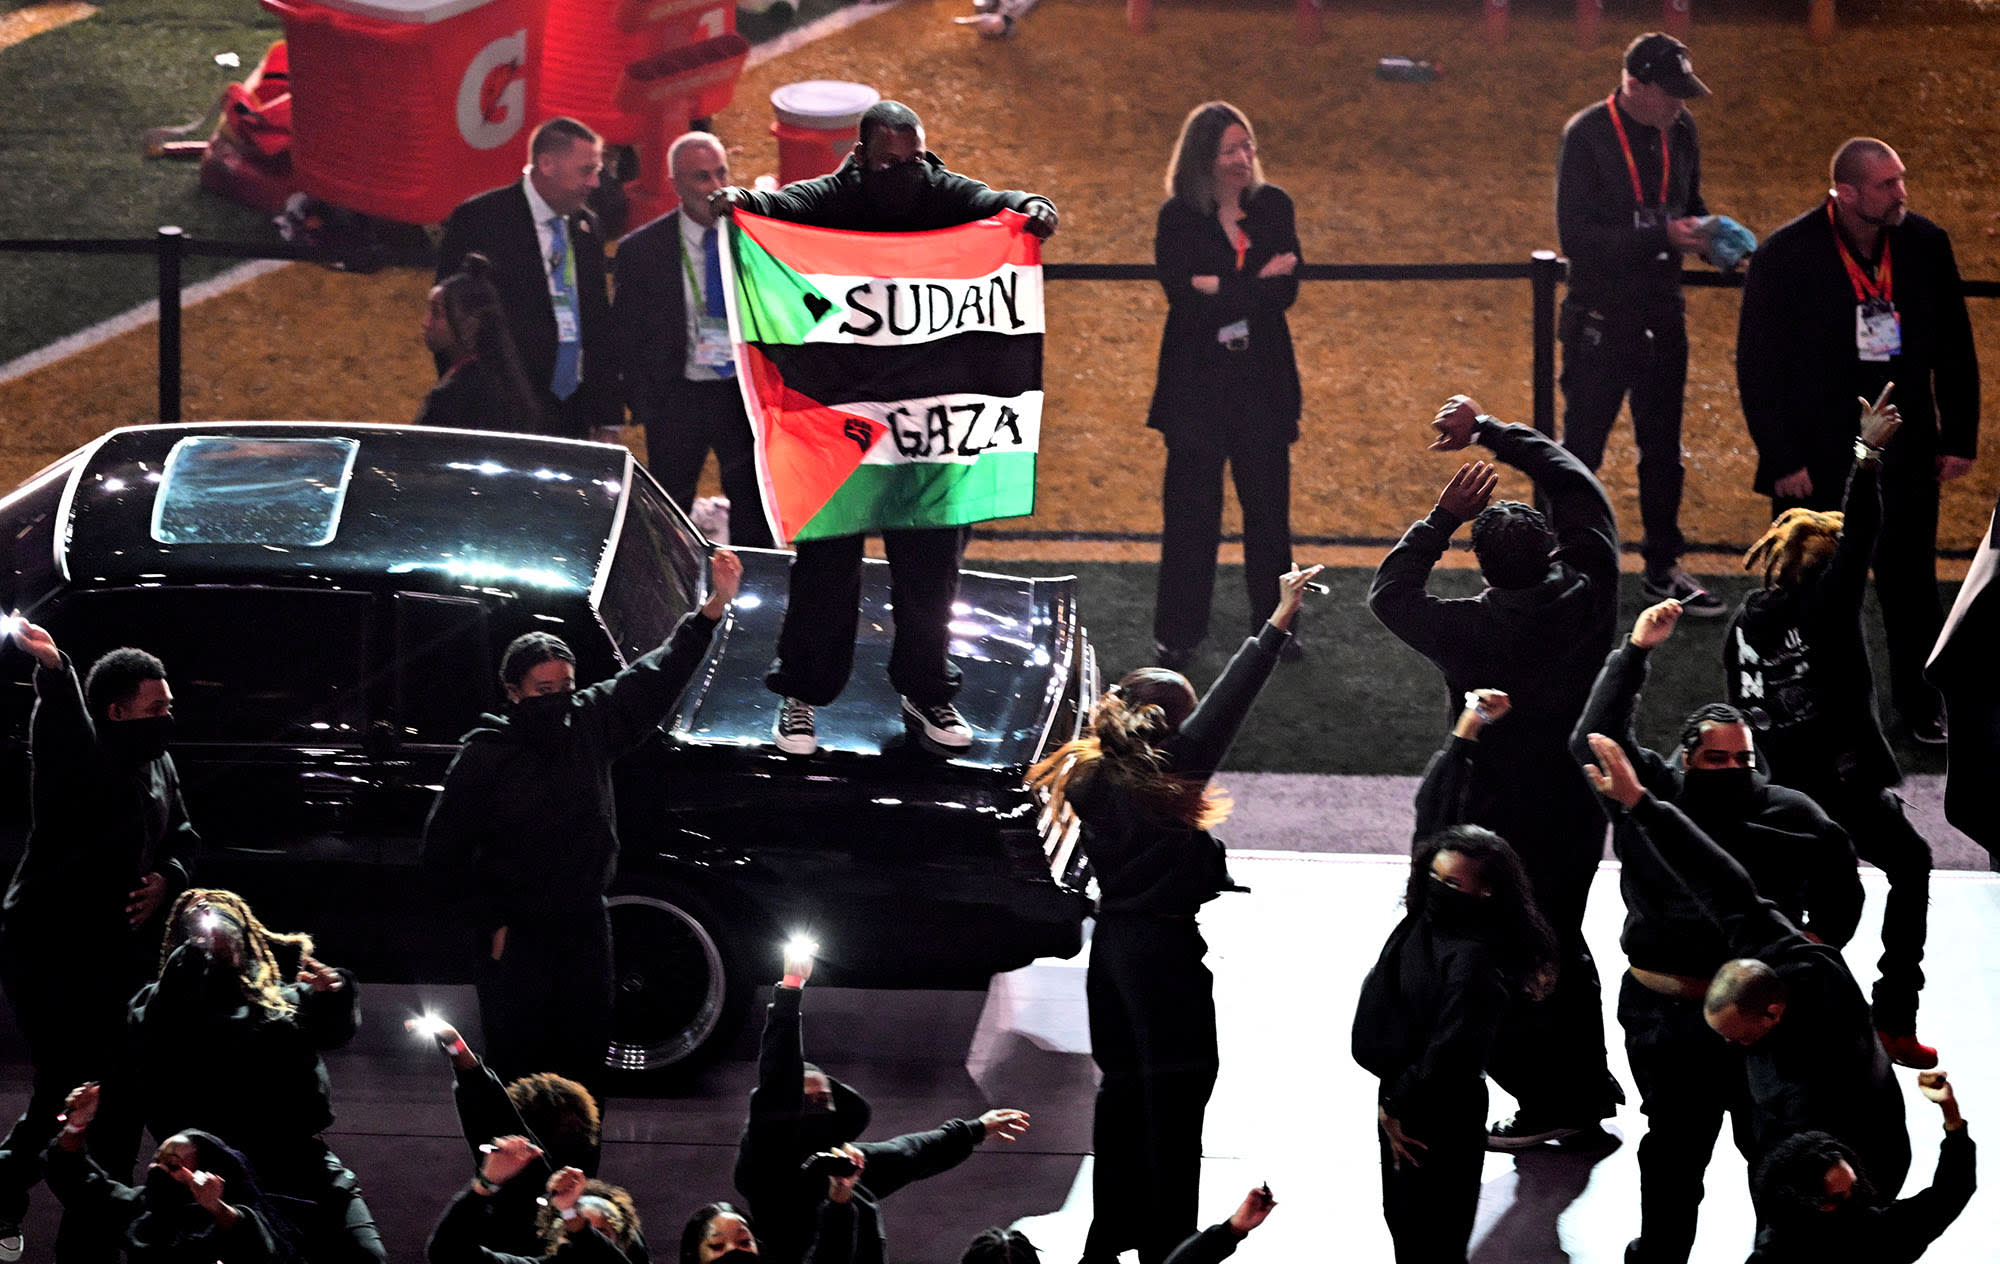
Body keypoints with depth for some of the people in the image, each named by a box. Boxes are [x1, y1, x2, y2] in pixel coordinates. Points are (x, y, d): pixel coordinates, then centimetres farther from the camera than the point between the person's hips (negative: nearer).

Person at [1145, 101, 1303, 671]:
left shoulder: (1273, 207, 2)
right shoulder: (1178, 218, -6)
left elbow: (1287, 292, -6)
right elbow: (1185, 298, -16)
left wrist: (1221, 288, -18)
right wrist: (1258, 284, -16)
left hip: (1264, 381, 3)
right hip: (1198, 383, -3)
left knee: (1268, 504, 8)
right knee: (1192, 508, 1)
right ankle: (1177, 633, 9)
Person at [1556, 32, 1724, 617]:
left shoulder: (1680, 130, 3)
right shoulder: (1587, 135, -16)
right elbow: (1576, 236, -21)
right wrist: (1662, 237, -27)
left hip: (1662, 314, 6)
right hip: (1600, 320, -6)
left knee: (1663, 448, 15)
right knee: (1581, 448, 1)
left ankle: (1663, 568, 27)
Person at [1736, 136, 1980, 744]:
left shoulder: (1925, 245, -3)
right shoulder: (1786, 256, -13)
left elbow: (1955, 348, 8)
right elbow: (1758, 367, -9)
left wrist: (1960, 437, 6)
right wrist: (1782, 460, -11)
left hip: (1906, 458, 3)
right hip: (1817, 460, -3)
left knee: (1912, 586, 9)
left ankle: (1923, 709, 23)